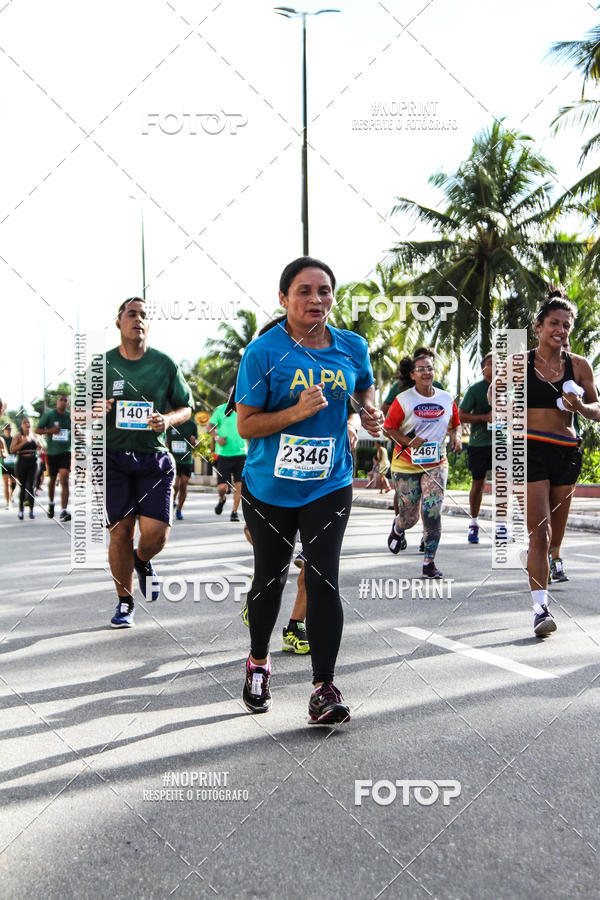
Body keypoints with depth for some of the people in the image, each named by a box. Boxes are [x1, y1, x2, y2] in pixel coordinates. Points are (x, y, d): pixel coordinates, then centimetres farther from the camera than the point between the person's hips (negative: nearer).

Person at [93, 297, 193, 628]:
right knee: (120, 531, 0)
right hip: (113, 457, 0)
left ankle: (142, 562, 28)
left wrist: (168, 420, -11)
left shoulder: (165, 364, 4)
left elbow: (186, 408, 11)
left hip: (154, 458, 0)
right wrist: (92, 412, -13)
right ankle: (125, 601, 20)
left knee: (156, 533, -10)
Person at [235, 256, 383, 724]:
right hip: (269, 487, -1)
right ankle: (258, 662, 39)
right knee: (270, 578, 14)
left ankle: (324, 690, -1)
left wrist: (371, 412, -1)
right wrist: (299, 411, -26)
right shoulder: (263, 351, -12)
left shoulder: (353, 347, 1)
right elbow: (245, 425, -12)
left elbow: (365, 387, 22)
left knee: (324, 580, -8)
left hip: (329, 485, 2)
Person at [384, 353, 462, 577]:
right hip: (406, 465, -2)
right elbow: (388, 428, -4)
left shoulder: (447, 399, 3)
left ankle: (429, 561, -2)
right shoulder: (403, 400, -7)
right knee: (409, 517, 6)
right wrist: (408, 441, -19)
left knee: (433, 512, -13)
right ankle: (397, 529, 45)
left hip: (436, 464, 2)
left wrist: (456, 437, -6)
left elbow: (456, 424, 16)